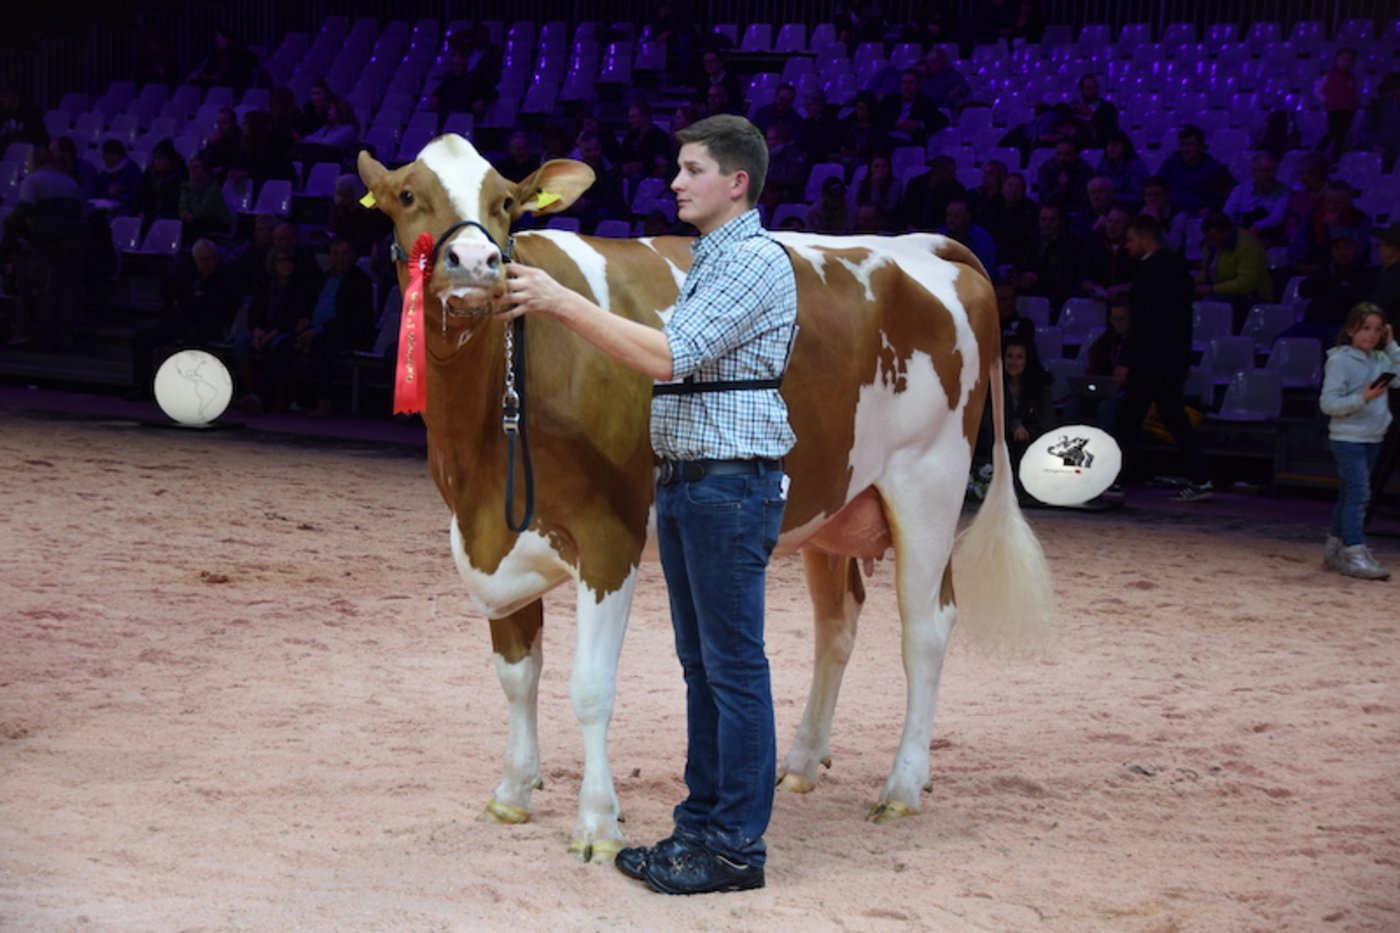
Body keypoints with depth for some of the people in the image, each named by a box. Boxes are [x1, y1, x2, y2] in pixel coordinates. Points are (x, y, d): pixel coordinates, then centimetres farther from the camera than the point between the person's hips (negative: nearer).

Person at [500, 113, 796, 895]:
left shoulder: (756, 261, -12)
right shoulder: (707, 263, 19)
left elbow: (669, 355, -22)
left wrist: (564, 302, -20)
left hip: (732, 485, -10)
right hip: (683, 480, 10)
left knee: (735, 666, -5)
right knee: (702, 664, 13)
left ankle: (737, 846, 0)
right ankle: (702, 823, 20)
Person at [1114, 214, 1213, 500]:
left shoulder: (1151, 270, -15)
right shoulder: (1176, 265, 13)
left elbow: (1143, 322, -20)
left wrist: (1126, 362, -18)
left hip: (1153, 359, -9)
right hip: (1174, 358, 9)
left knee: (1129, 418, -1)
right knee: (1173, 416, 10)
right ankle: (1199, 479, 6)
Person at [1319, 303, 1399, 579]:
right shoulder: (1340, 360, -11)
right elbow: (1328, 403, -15)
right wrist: (1362, 398, -26)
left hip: (1372, 438, 7)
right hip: (1347, 437, -7)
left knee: (1350, 494, 14)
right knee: (1358, 493, -15)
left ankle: (1335, 549, 23)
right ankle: (1356, 556, -18)